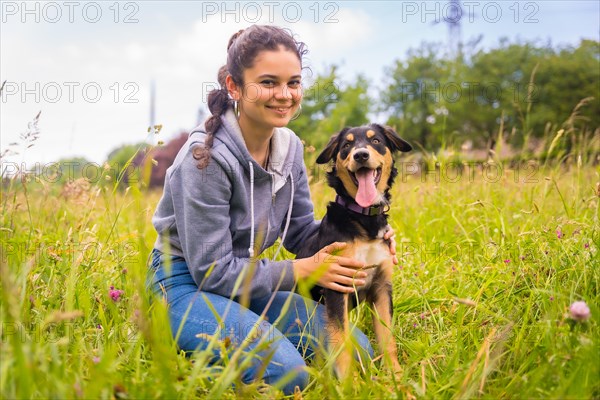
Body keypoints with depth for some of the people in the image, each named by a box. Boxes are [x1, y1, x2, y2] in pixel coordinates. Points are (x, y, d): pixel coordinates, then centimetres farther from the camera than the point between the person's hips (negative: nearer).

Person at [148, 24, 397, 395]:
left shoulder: (289, 146, -1)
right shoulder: (206, 156, -23)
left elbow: (301, 231, 7)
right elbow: (212, 271, -21)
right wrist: (304, 270, -21)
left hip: (247, 281, 7)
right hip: (189, 284, -7)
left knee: (356, 352, -2)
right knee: (285, 372, -28)